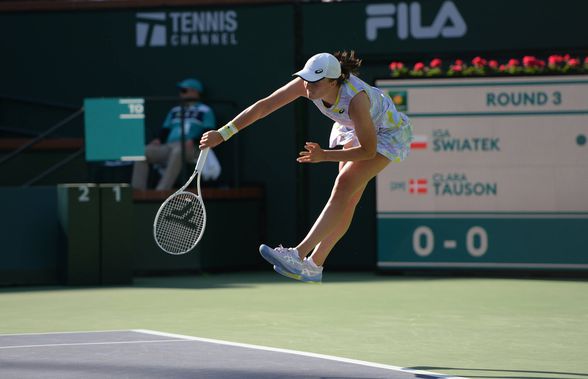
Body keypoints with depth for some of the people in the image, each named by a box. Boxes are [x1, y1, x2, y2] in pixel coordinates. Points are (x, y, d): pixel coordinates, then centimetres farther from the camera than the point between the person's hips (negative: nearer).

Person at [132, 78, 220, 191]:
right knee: (143, 152, -18)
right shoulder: (175, 110, 30)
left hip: (191, 149, -6)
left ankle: (162, 190, -50)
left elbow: (208, 132, -1)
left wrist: (193, 141, -19)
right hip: (168, 147, 6)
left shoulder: (205, 111, 12)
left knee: (178, 151, -41)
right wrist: (159, 140, 2)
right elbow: (165, 129, 25)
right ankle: (138, 190, -27)